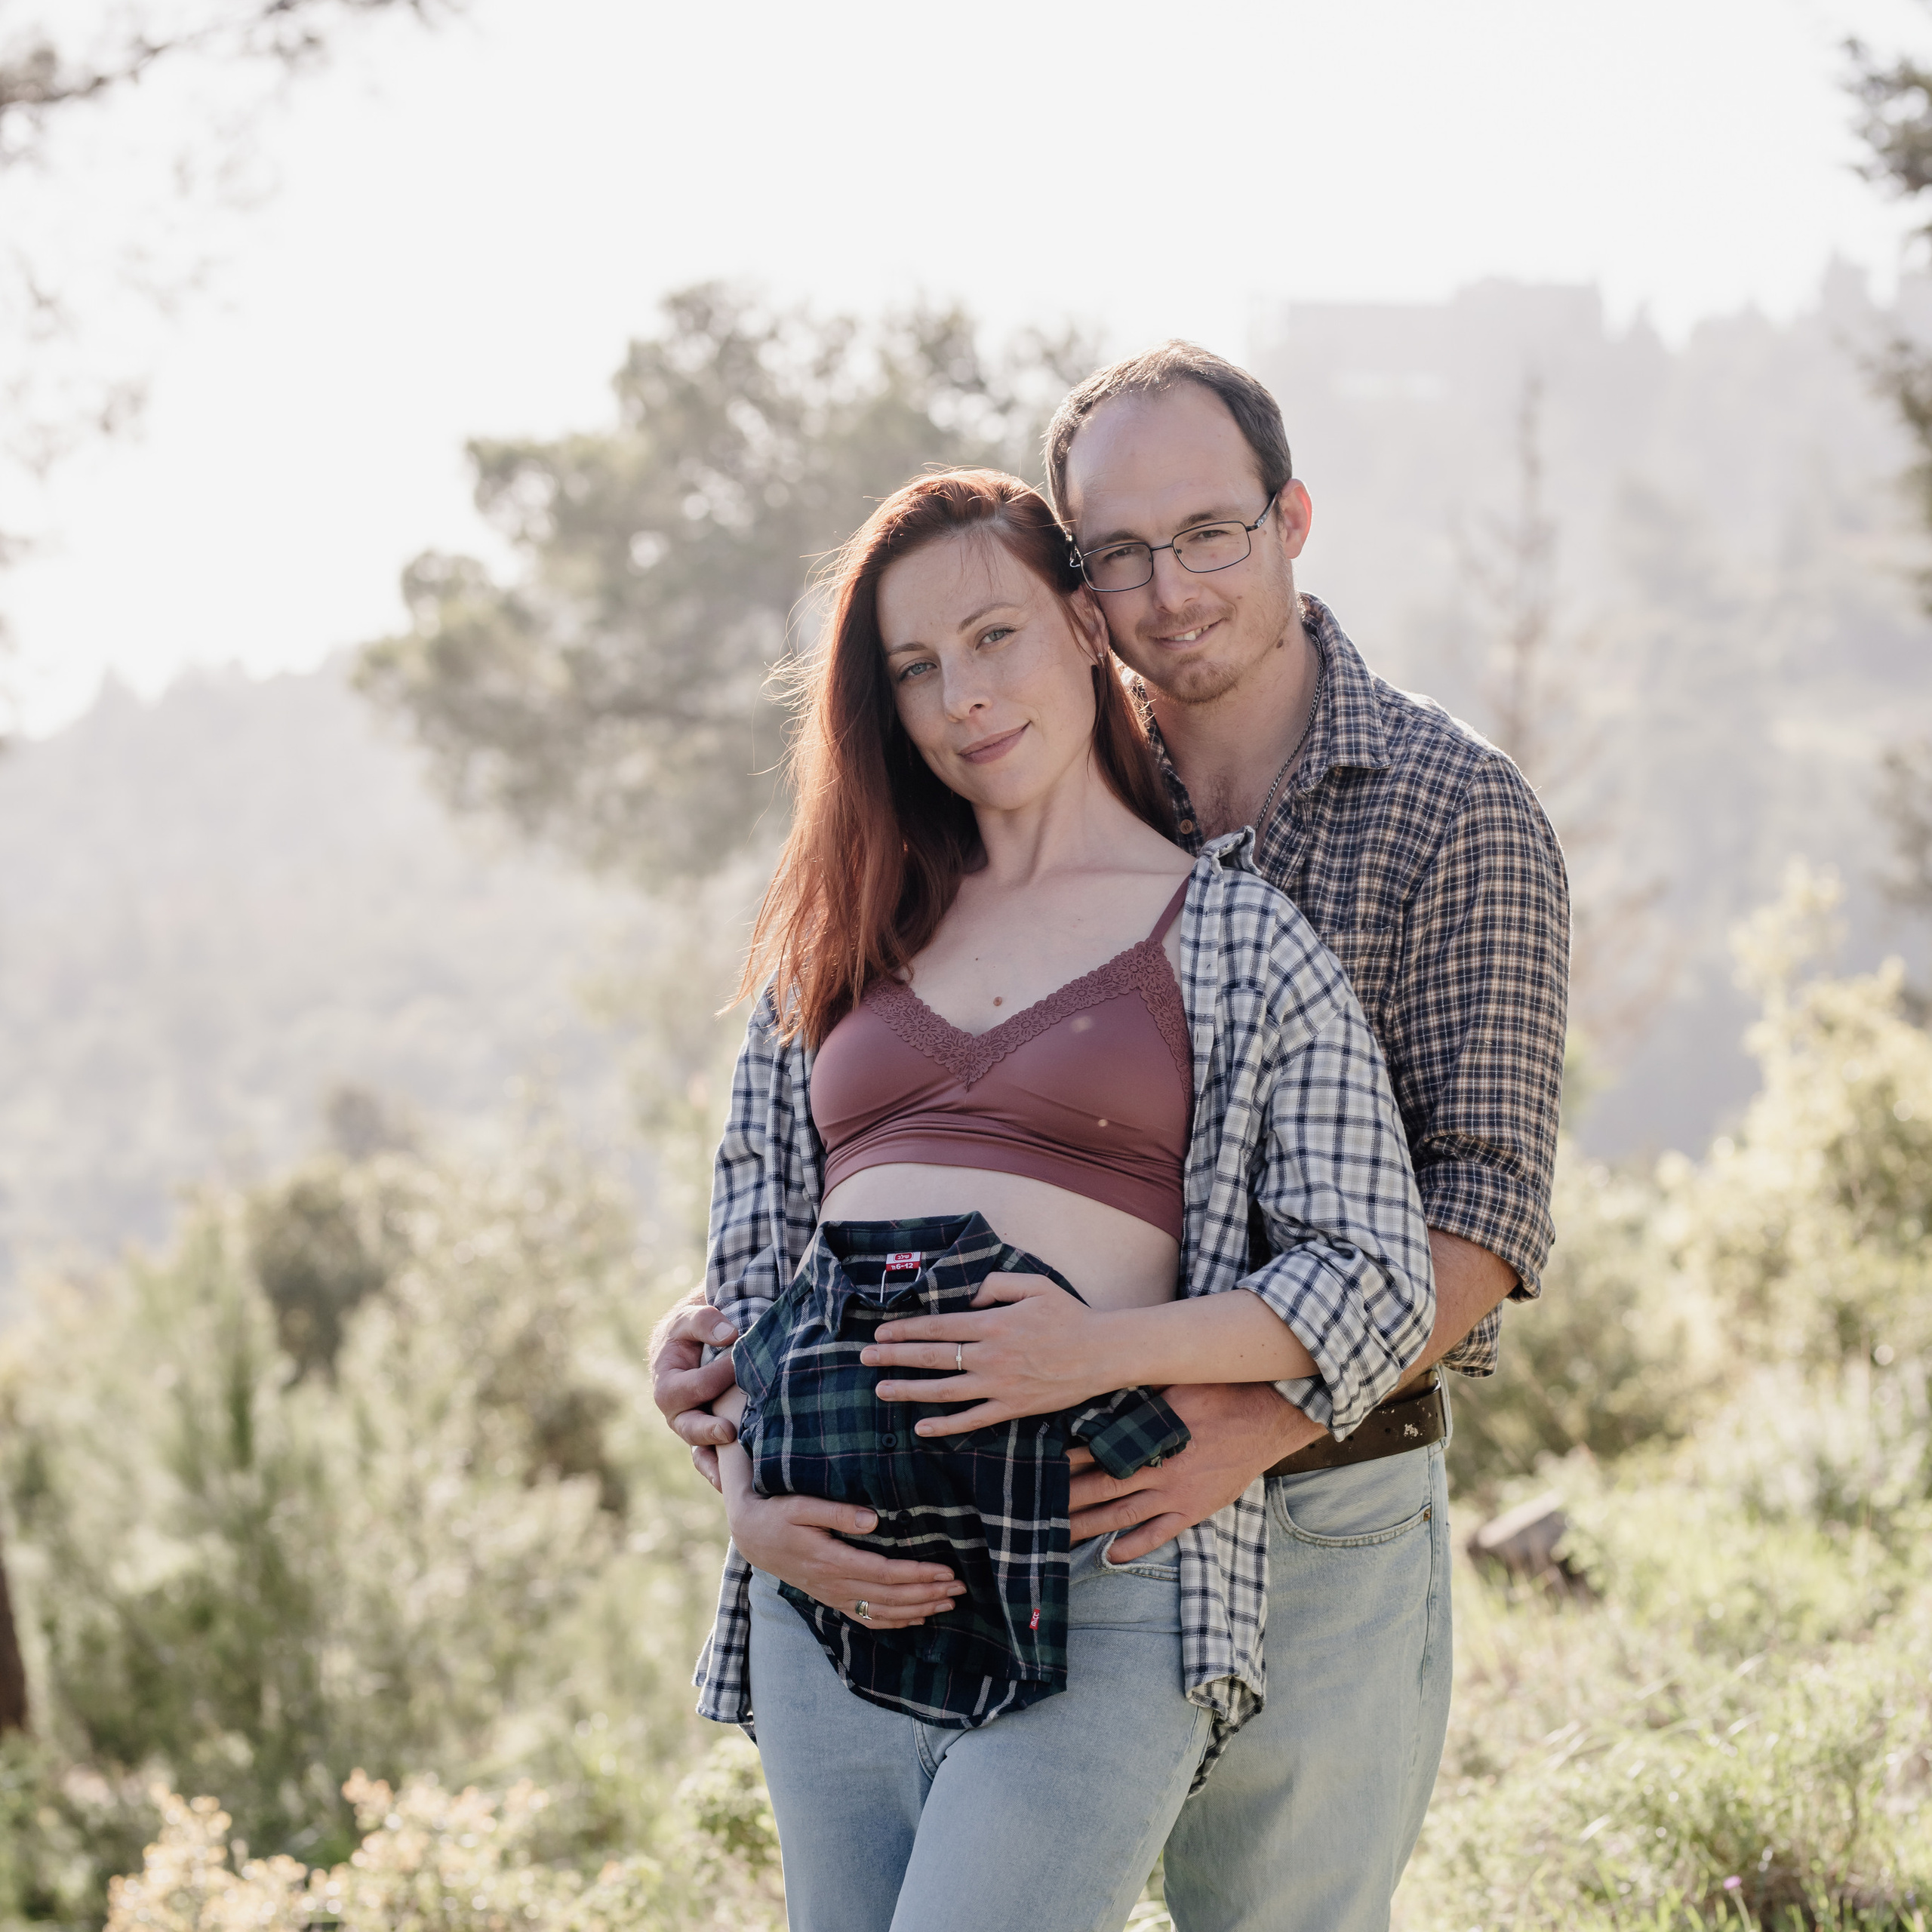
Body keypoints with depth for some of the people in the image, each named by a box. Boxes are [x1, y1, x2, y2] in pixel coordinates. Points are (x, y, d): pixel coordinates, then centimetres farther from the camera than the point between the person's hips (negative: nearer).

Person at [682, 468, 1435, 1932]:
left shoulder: (1237, 935, 6)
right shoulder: (842, 935, 18)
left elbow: (1378, 1282, 0)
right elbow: (747, 1251, 17)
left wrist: (1108, 1346, -15)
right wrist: (748, 1501, 0)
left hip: (1096, 1559, -5)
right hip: (832, 1567, 5)